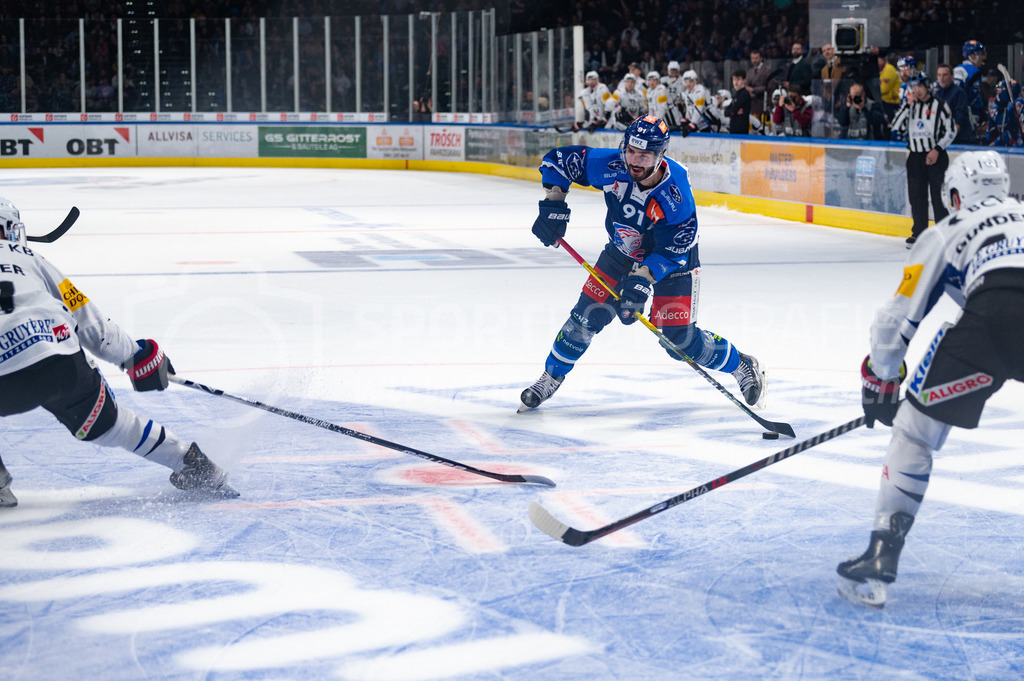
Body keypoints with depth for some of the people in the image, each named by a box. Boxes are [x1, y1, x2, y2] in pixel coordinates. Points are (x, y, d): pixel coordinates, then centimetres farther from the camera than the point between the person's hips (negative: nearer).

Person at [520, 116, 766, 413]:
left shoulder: (674, 195, -35)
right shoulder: (609, 166, -26)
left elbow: (670, 251, -32)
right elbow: (559, 159, -13)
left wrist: (642, 279, -42)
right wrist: (553, 204, -22)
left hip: (674, 260, -4)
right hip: (622, 252, 4)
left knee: (680, 338, -8)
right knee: (586, 316, -2)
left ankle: (743, 367, 15)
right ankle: (550, 379, 18)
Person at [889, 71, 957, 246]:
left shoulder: (940, 105, -2)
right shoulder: (909, 105, 10)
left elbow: (951, 130, -2)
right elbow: (896, 127, -1)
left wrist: (937, 149, -12)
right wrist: (908, 105, -7)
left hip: (935, 156, -4)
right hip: (915, 158, 4)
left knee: (939, 195, -5)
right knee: (916, 196, 5)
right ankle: (919, 233, 13)